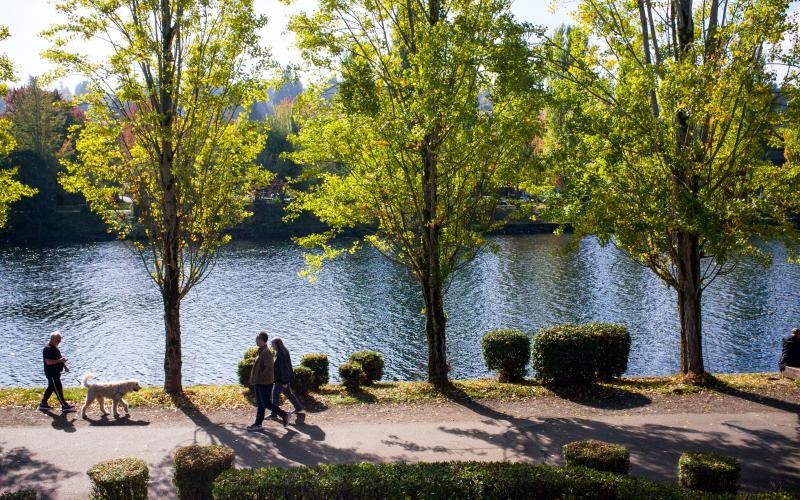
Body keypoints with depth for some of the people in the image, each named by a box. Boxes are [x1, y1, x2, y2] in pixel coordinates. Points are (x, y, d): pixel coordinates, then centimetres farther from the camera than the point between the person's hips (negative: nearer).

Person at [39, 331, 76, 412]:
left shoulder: (55, 348, 13)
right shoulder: (48, 349, -19)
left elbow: (59, 358, 25)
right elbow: (48, 362, -26)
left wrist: (64, 366, 15)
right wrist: (60, 360, -27)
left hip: (56, 372, 11)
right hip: (51, 373, -10)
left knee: (51, 388, 17)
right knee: (58, 389, -5)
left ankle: (43, 404, 27)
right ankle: (65, 406, 0)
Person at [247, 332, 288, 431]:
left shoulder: (266, 352, -18)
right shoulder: (261, 351, 12)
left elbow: (269, 368, -24)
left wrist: (260, 377, -18)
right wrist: (254, 379, 14)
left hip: (265, 383, -10)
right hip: (258, 383, 10)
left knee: (266, 404, -4)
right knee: (260, 404, 11)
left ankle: (284, 415, 7)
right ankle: (258, 424, 15)